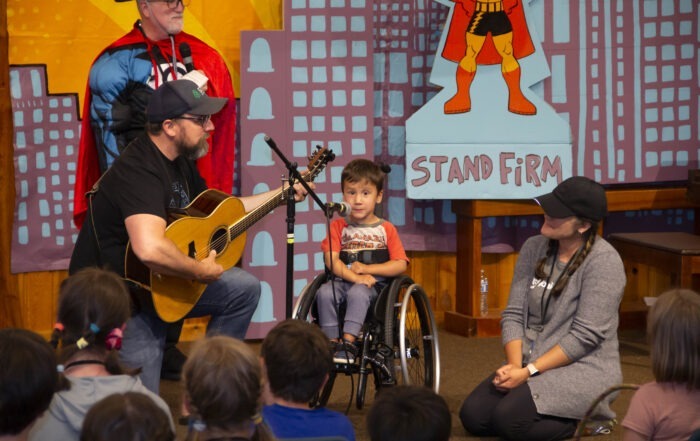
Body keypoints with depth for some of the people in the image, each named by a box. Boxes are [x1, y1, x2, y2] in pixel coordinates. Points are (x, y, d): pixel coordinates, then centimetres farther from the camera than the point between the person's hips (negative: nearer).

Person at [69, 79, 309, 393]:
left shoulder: (179, 161, 6)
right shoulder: (139, 170, -28)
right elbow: (149, 249, -44)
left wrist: (282, 194, 18)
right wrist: (200, 271, -28)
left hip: (162, 280, 10)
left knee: (245, 289, 8)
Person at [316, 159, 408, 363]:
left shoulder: (386, 229, 8)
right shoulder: (338, 226, 12)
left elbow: (400, 264, 0)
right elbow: (331, 260, -1)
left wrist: (367, 269, -9)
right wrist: (355, 277, -17)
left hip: (375, 283, -2)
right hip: (343, 280, 2)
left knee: (357, 293, -37)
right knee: (325, 292, -31)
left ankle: (348, 342, -38)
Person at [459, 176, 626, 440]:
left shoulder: (603, 260, -14)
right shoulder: (534, 248, 5)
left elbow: (585, 335, -18)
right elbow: (514, 314, 4)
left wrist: (529, 371, -20)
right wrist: (515, 366, -13)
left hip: (584, 368, -7)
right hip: (530, 364, 7)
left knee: (510, 419, -27)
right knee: (473, 416, -12)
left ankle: (583, 420, -1)